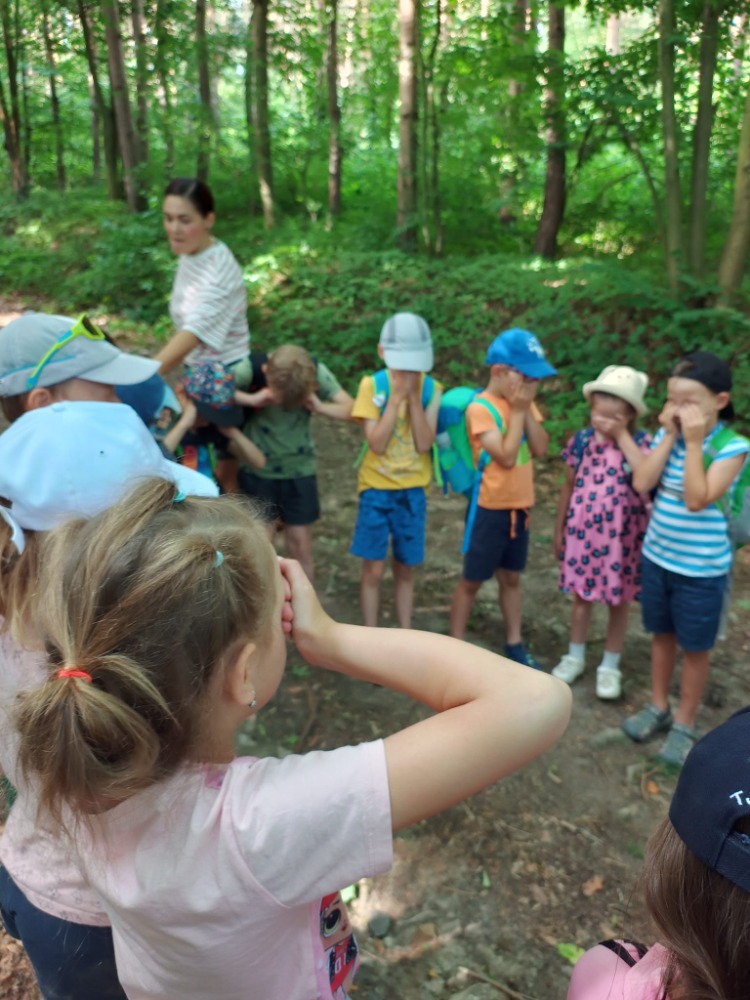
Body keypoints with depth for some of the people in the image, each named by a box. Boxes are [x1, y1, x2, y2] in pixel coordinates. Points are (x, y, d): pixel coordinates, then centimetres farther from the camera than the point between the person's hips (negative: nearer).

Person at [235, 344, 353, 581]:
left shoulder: (317, 372, -15)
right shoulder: (251, 369, -23)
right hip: (257, 471, -2)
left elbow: (351, 408, -11)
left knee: (301, 546, 8)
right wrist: (251, 399, -37)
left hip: (299, 470, 2)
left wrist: (319, 407, -29)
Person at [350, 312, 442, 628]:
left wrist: (413, 395, -18)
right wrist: (397, 396, -20)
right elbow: (376, 444, -17)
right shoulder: (372, 385, -9)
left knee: (405, 569, 12)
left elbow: (424, 443, -14)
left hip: (413, 491, 2)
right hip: (377, 488, -2)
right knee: (373, 569, 2)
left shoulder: (431, 388, -4)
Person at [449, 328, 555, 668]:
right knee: (471, 581, 6)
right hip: (490, 509, -6)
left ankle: (514, 643, 31)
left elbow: (540, 449, -5)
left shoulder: (524, 403, 3)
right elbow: (506, 456, -24)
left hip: (520, 507, 6)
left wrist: (527, 409, -12)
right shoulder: (480, 408, -18)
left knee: (511, 577, 18)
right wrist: (517, 410, -19)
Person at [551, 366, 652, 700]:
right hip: (583, 531, 3)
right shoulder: (581, 440, -3)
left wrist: (622, 436, -26)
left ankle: (610, 666, 27)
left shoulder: (640, 442, -12)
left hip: (621, 535, -2)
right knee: (582, 595, 16)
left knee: (618, 601, 11)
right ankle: (575, 656, 33)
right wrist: (559, 530, 10)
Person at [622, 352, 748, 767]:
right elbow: (641, 484, -14)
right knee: (661, 635, 20)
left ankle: (685, 724, 28)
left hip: (701, 568, -5)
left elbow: (697, 500, -27)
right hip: (656, 557, 5)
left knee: (694, 647, 11)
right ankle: (658, 707, 38)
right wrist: (669, 436, -16)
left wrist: (694, 443, -27)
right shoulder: (667, 437, -3)